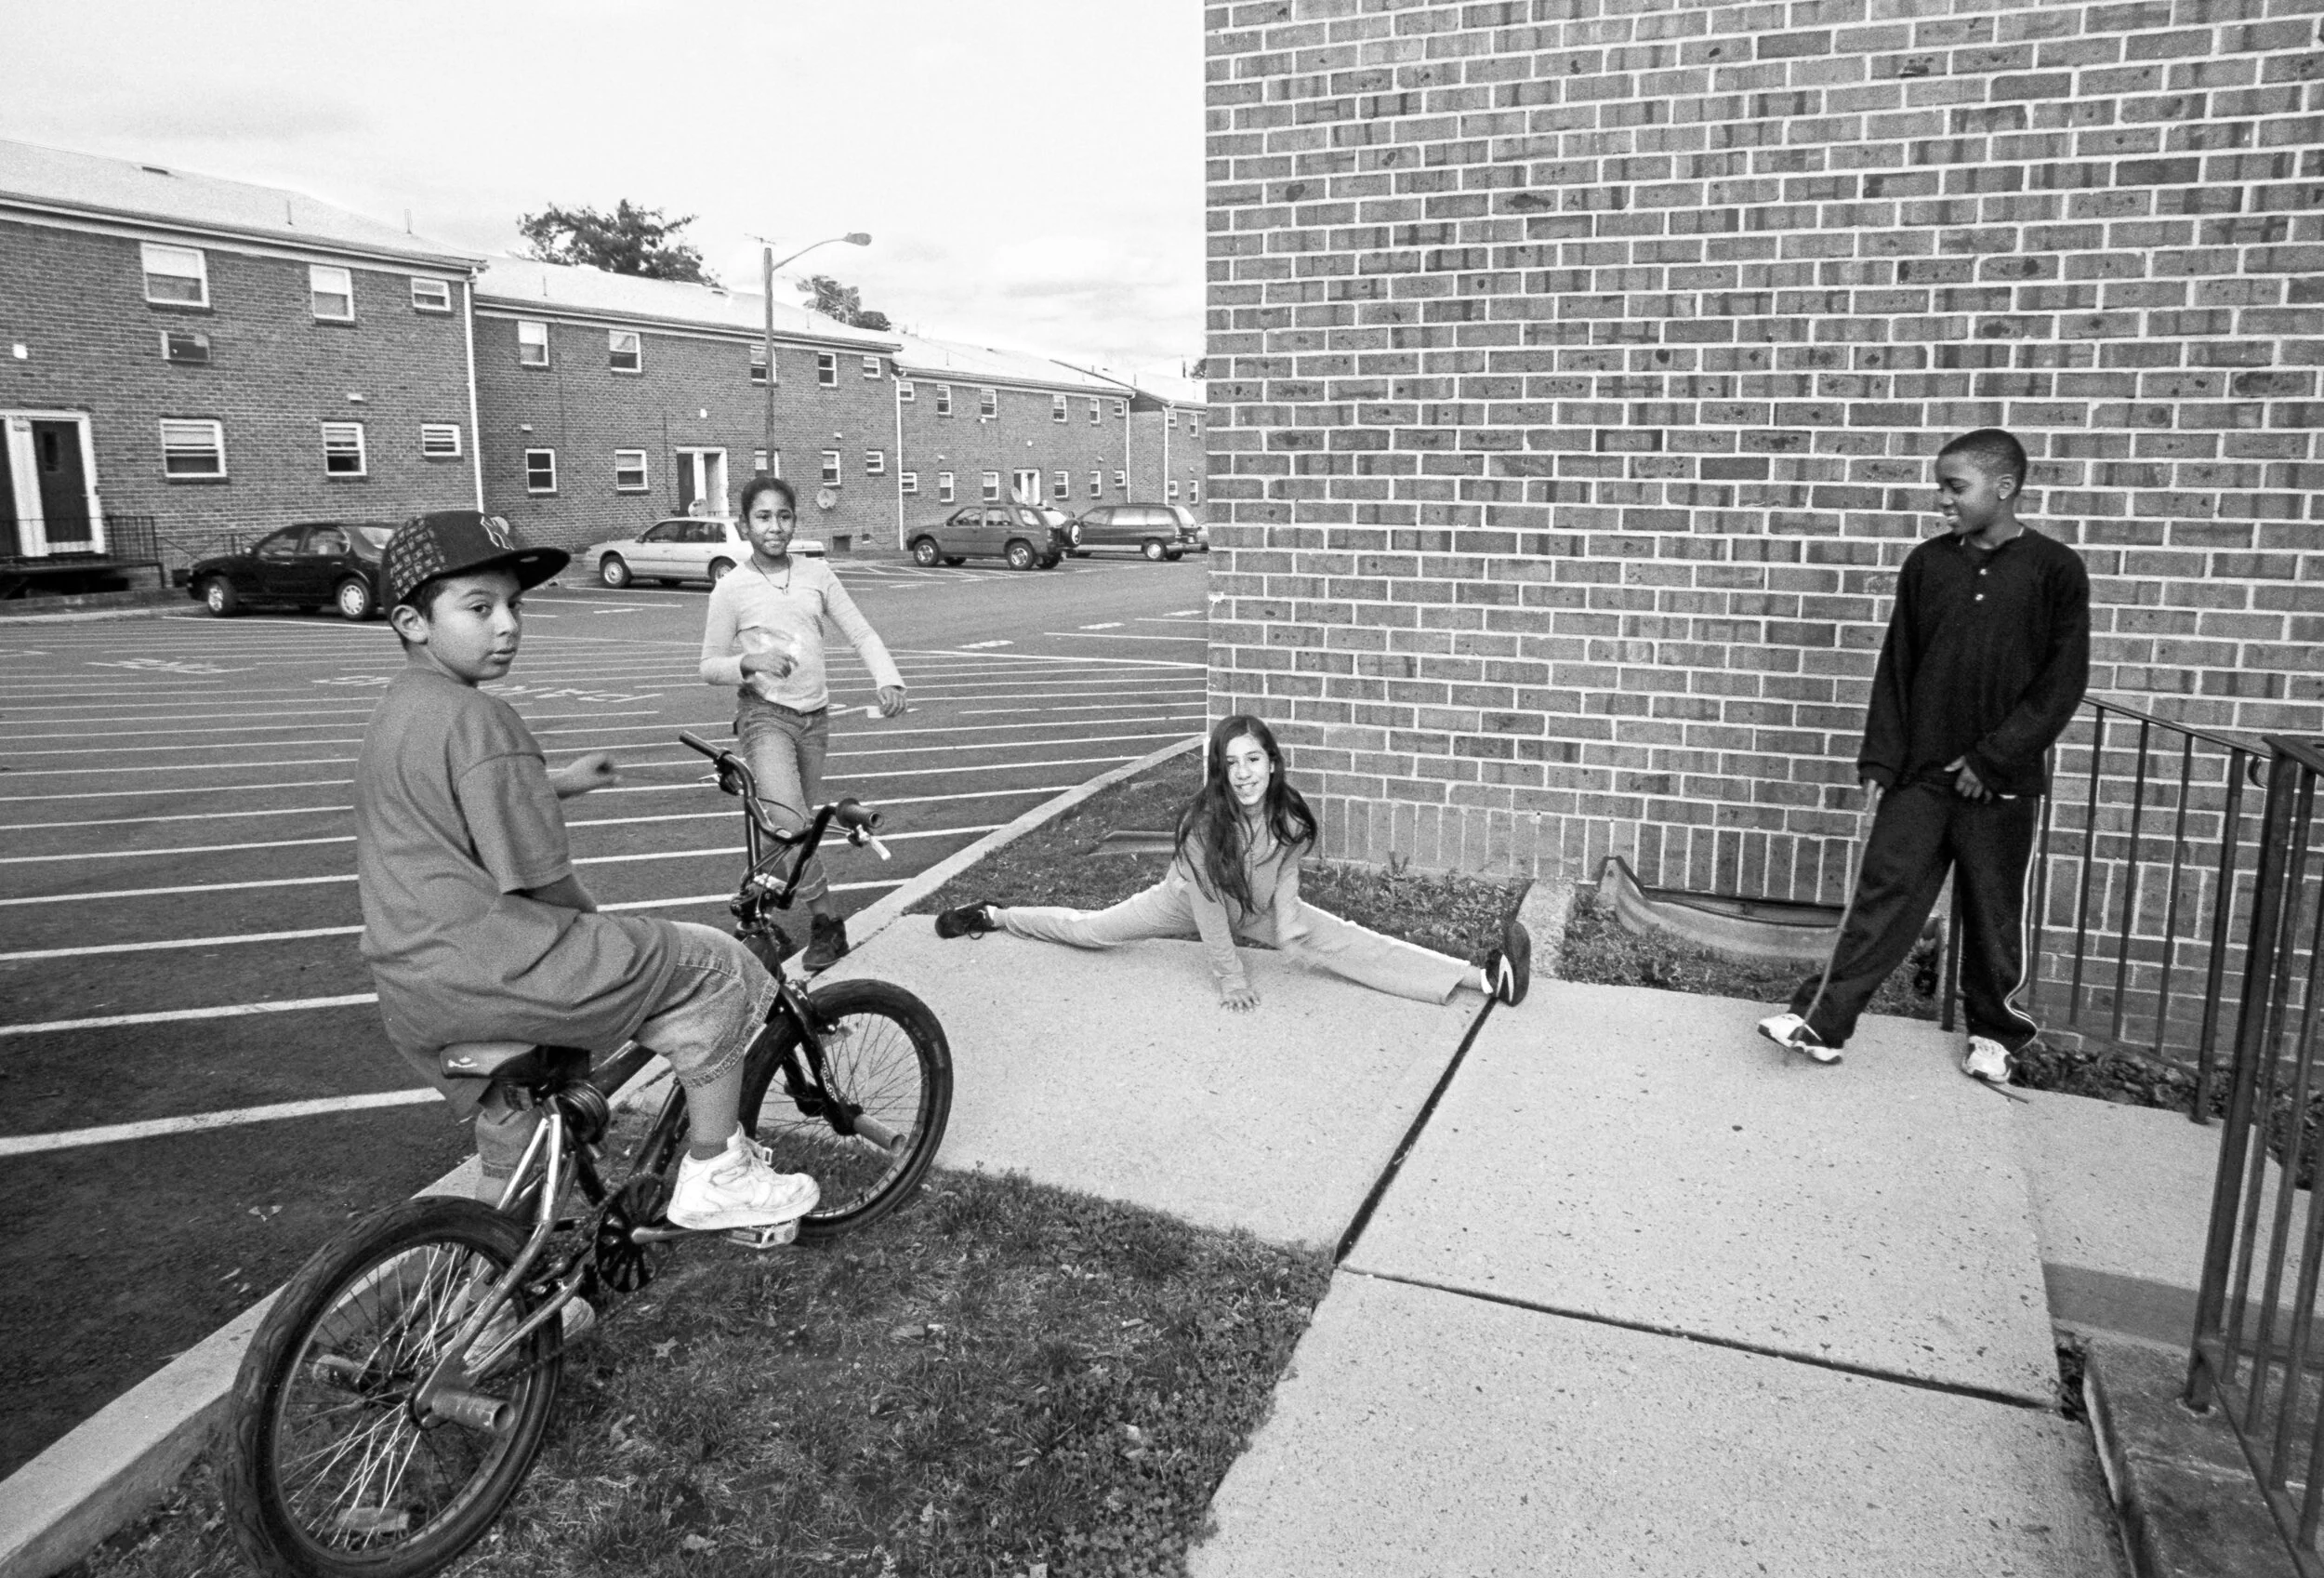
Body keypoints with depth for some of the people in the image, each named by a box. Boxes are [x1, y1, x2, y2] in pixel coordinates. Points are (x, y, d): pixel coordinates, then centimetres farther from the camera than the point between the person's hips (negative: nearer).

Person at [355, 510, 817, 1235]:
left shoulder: (394, 713, 14)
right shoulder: (478, 718, -18)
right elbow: (539, 879, -17)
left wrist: (558, 783, 38)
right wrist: (602, 932, 1)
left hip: (411, 997, 10)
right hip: (490, 973, -10)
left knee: (515, 1147, 29)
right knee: (715, 971, -2)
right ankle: (713, 1174, 4)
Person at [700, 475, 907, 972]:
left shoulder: (816, 573, 4)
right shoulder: (732, 589, -4)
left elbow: (861, 632, 4)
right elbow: (709, 667, -1)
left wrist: (888, 679, -13)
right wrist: (749, 662, -21)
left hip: (815, 716, 5)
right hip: (765, 714, -4)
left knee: (803, 826, 13)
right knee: (789, 824, -25)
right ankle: (826, 922, -11)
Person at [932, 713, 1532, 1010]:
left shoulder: (1288, 816, -26)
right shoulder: (1203, 820, -36)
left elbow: (1283, 881, -12)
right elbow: (1208, 902, -30)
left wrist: (1290, 930, -29)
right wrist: (1230, 976, -27)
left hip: (1259, 909, 1)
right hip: (1188, 902, -1)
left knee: (1344, 944, -18)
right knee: (1095, 928, 6)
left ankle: (1482, 977, -32)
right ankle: (994, 915, 33)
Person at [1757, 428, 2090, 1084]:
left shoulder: (2055, 569, -6)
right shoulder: (1926, 564, 3)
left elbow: (2062, 682, -7)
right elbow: (1896, 668, 5)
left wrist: (1993, 757, -13)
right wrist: (1879, 760, 1)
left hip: (2000, 780, -2)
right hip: (1920, 771, 2)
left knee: (1994, 910, 10)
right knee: (1882, 895, 1)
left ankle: (1995, 1032, 28)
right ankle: (1822, 1019, 2)